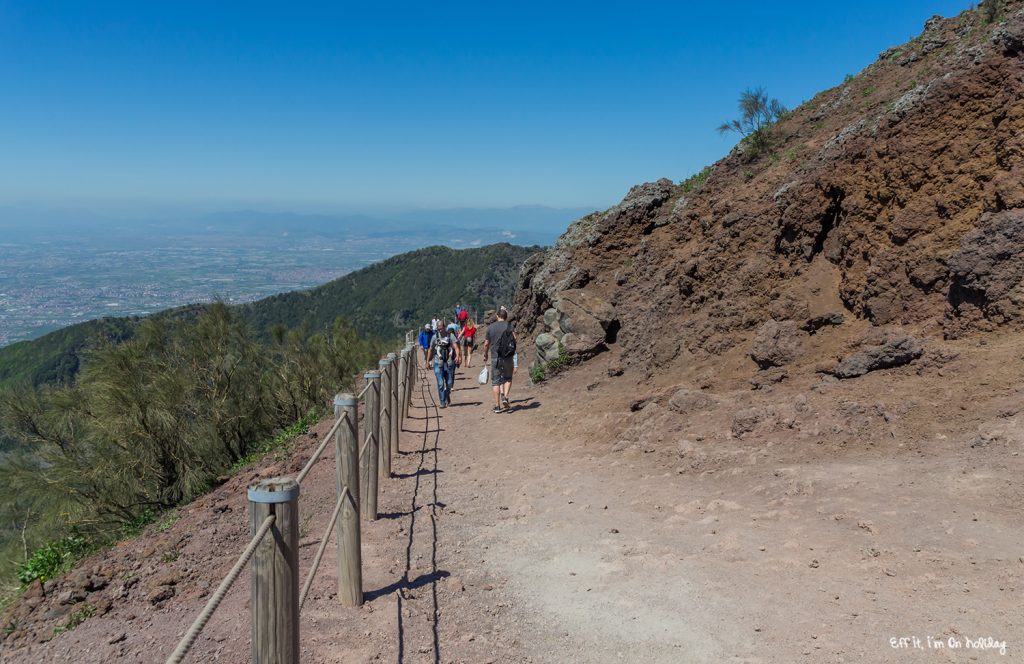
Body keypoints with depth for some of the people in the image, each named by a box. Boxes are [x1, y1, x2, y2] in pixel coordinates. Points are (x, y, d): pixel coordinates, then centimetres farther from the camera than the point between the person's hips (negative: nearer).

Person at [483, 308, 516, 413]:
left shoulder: (490, 327, 3)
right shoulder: (509, 325, -2)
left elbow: (486, 343, 8)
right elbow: (514, 338, -13)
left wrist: (485, 355, 23)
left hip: (495, 357, 1)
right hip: (507, 357, -1)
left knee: (496, 381, 6)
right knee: (508, 378, 17)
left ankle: (497, 405, 6)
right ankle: (505, 396, -6)